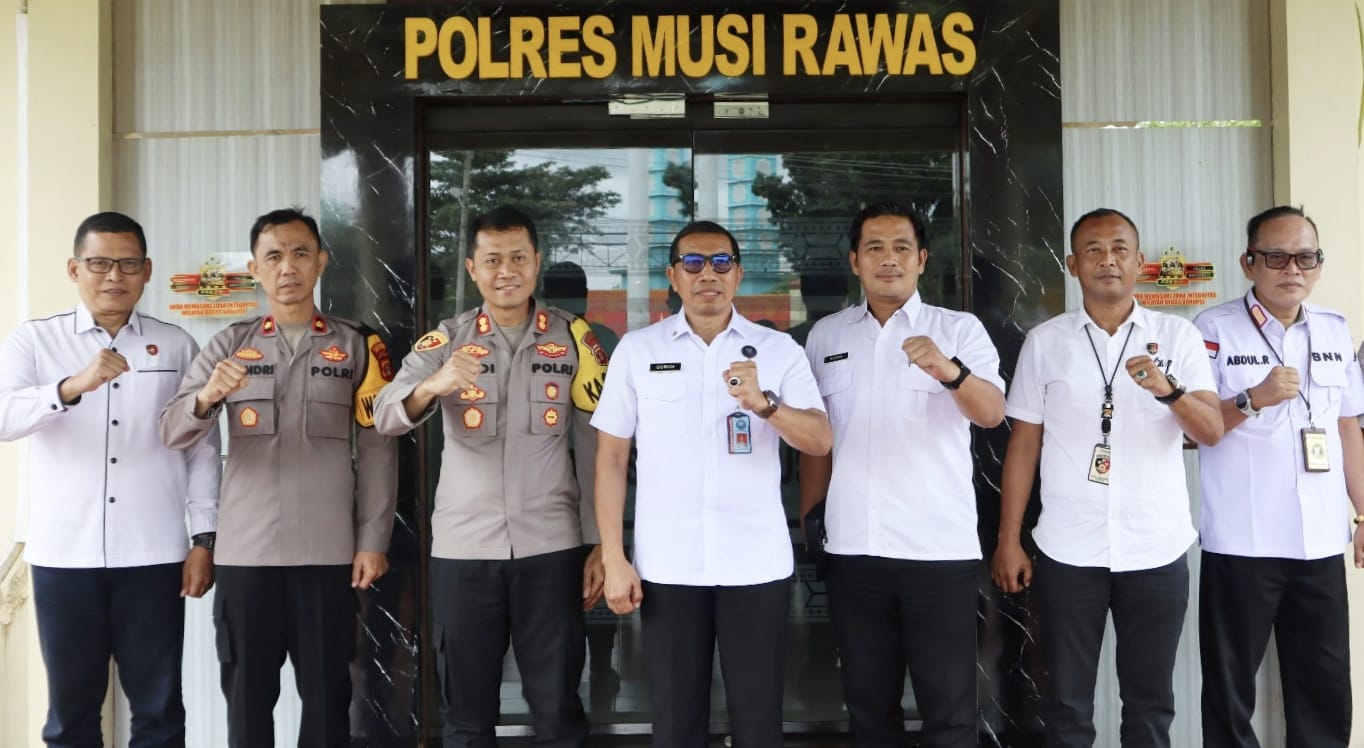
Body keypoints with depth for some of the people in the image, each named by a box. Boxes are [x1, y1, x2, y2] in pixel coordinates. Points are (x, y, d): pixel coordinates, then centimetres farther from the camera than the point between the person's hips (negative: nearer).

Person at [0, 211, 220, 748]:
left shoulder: (177, 346, 7)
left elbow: (203, 449, 7)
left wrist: (203, 540, 1)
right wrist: (74, 386, -28)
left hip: (153, 557, 0)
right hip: (63, 557, 0)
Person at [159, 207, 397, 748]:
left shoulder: (357, 346, 4)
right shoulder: (229, 344, 6)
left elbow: (377, 450, 2)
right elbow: (173, 433, -2)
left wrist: (373, 542, -4)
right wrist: (207, 396, -24)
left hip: (329, 553, -1)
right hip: (244, 553, 1)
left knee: (327, 694, 8)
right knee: (247, 696, 10)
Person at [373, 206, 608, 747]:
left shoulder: (573, 338, 1)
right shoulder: (445, 340, 2)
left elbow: (596, 446, 3)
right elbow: (386, 417, -11)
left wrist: (601, 543, -1)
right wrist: (432, 385, -32)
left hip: (550, 546, -1)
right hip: (462, 548, 1)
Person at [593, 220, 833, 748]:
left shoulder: (779, 349, 3)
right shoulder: (637, 349, 3)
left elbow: (820, 442, -4)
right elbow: (611, 457, 4)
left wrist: (762, 404, -23)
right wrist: (614, 559, -1)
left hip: (757, 565, 0)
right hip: (667, 567, 0)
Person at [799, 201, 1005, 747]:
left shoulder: (960, 329, 0)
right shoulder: (825, 335, 9)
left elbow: (992, 413, -14)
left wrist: (948, 371, -34)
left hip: (940, 548, -3)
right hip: (852, 549, 3)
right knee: (867, 703, 13)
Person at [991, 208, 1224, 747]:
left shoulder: (1178, 336, 3)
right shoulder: (1043, 341, 3)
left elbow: (1212, 432, -5)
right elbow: (1023, 446, 5)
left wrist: (1169, 390, -25)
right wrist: (1008, 540, 1)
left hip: (1157, 550, 0)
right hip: (1068, 552, 0)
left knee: (1150, 701, 11)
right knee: (1066, 703, 8)